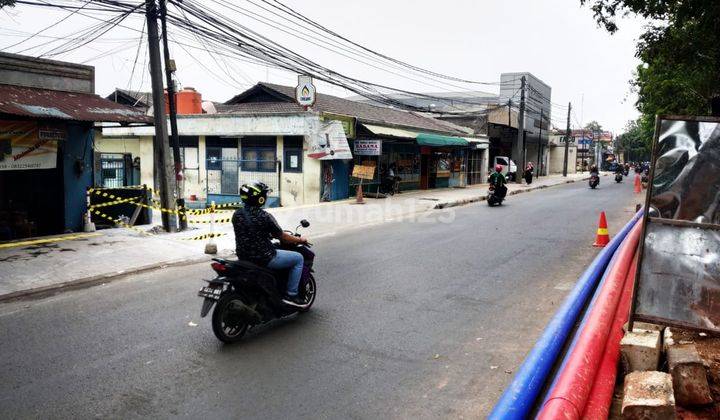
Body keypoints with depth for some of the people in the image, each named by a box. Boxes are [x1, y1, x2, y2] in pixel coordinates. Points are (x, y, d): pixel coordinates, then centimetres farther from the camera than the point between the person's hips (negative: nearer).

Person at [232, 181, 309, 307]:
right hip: (264, 258, -8)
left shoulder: (237, 214, 1)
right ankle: (291, 295, 6)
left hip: (243, 256, 8)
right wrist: (300, 240, 8)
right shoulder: (265, 217, -19)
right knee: (298, 258, 8)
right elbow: (283, 237, -10)